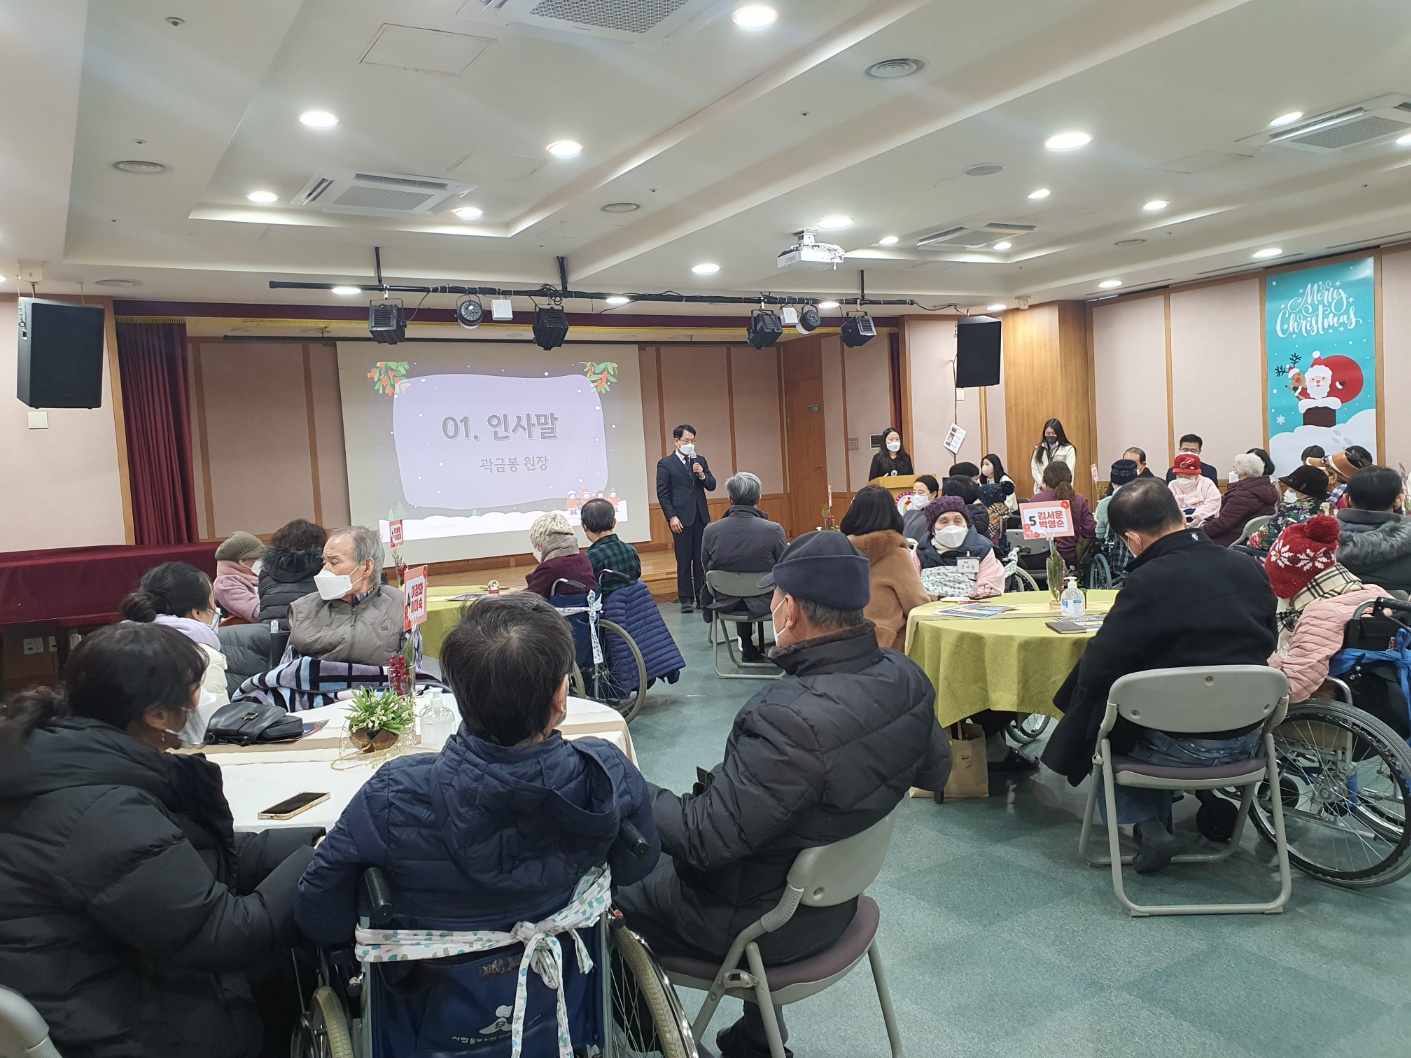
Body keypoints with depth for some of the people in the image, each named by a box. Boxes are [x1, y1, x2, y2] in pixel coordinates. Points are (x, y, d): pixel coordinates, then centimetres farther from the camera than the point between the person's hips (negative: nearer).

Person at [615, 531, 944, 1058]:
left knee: (614, 883, 13)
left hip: (764, 925, -7)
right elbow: (935, 772, 6)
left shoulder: (791, 719, -37)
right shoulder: (906, 679, -13)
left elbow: (702, 839, -30)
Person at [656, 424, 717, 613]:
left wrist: (702, 475, -9)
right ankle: (686, 599, 7)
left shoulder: (700, 461, 13)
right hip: (681, 518, -4)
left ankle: (702, 596, 13)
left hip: (701, 516, 4)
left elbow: (711, 486, 11)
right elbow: (662, 493, -4)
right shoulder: (665, 464, -1)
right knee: (684, 561, 0)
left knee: (702, 559, 5)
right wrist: (671, 517, -12)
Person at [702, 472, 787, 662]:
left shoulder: (710, 530, -14)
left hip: (726, 604, 3)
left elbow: (706, 570, 2)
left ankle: (748, 648, 45)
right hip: (764, 604, -2)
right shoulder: (773, 530, -21)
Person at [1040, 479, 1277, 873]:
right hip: (1248, 740, 6)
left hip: (1183, 745, -6)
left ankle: (1149, 825, 10)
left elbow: (1096, 670, -19)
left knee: (1094, 712, 17)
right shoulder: (1249, 569, -1)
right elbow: (1266, 645, 13)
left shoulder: (1148, 582, -20)